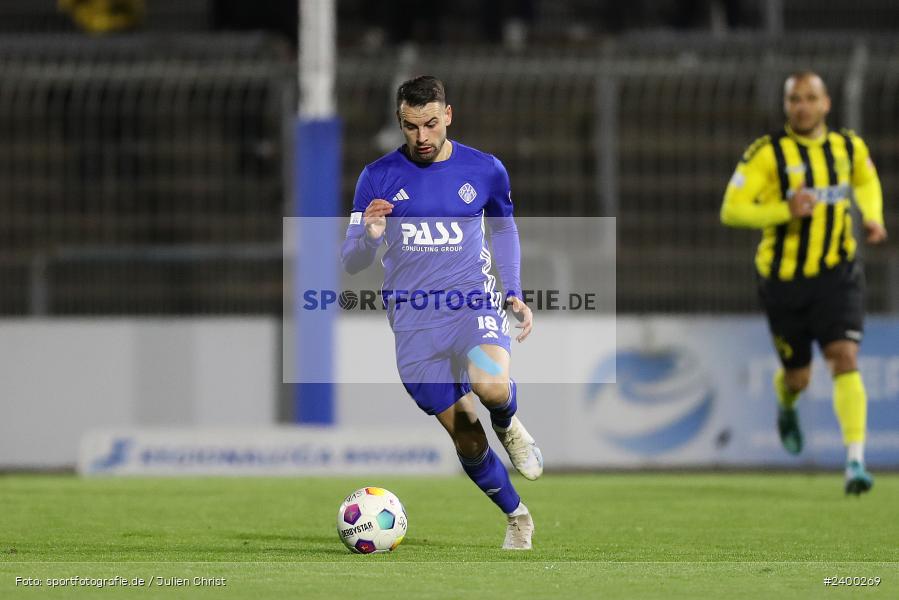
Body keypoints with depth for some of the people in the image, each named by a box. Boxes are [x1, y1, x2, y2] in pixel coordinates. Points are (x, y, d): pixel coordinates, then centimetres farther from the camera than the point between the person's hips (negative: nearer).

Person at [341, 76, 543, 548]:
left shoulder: (485, 171, 2)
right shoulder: (378, 177, -1)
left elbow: (504, 228, 21)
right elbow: (350, 262, 1)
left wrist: (514, 293, 10)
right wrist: (371, 238, -22)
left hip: (473, 302, -1)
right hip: (414, 323, 1)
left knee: (490, 385, -33)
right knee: (468, 442, 1)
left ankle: (509, 428, 2)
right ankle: (516, 518, 25)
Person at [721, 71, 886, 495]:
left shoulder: (849, 147, 4)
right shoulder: (767, 153, -10)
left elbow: (866, 180, 27)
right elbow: (731, 210, -14)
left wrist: (872, 217, 7)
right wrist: (785, 211, -28)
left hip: (837, 273, 1)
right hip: (784, 279, -1)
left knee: (845, 359, -17)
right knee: (798, 376, 10)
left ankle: (855, 461, -22)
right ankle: (786, 408, 49)